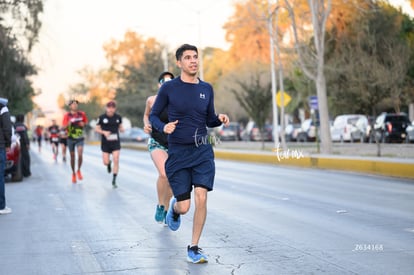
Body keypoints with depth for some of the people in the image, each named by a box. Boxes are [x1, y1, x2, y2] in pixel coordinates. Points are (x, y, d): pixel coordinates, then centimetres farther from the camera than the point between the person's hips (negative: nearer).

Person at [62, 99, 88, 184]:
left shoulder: (82, 114, 0)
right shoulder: (67, 115, -6)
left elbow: (85, 122, 14)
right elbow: (63, 127, -7)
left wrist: (83, 124, -9)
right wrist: (68, 124, -28)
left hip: (80, 138, 0)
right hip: (71, 138, 0)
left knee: (80, 155, -17)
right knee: (72, 157, 8)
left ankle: (78, 170, 6)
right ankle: (73, 173, 25)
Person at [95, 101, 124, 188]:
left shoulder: (118, 117, 2)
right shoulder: (102, 117, -4)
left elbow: (120, 127, 15)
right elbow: (96, 129, 1)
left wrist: (121, 129, -9)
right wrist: (104, 132, -17)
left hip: (115, 142, 1)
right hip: (105, 142, -1)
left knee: (116, 161, -9)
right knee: (106, 162, -1)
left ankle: (114, 181, 1)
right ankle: (109, 163, 40)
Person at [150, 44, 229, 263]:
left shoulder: (207, 89, 7)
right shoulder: (169, 88, -2)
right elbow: (153, 115, 5)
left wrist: (220, 119, -7)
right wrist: (163, 127, -16)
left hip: (203, 151, 2)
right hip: (178, 153, -2)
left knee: (201, 197, -13)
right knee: (184, 206, -2)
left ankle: (193, 249, 1)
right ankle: (174, 206, 38)